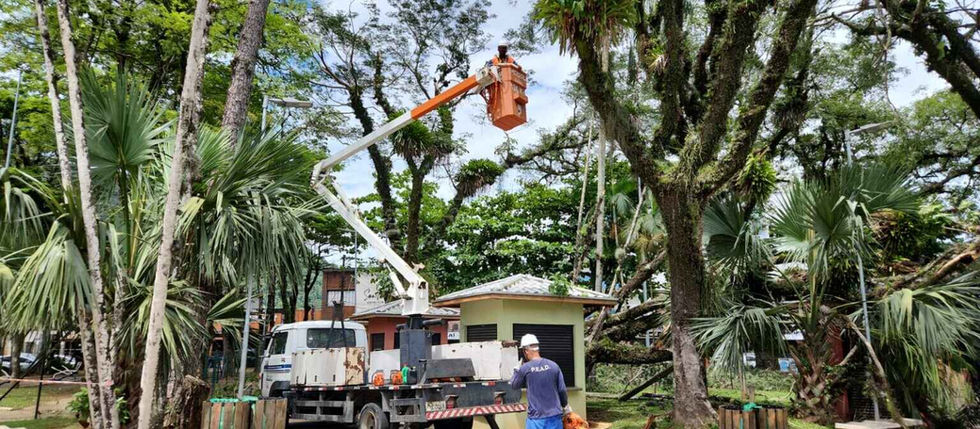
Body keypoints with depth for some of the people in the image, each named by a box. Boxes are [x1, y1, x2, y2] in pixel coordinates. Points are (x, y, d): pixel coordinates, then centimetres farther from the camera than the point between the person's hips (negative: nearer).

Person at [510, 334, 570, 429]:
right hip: (555, 416, 3)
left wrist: (516, 370, 26)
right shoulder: (553, 365, -1)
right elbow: (562, 390, 3)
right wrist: (565, 406, 19)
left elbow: (514, 385, 9)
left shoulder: (524, 369, -9)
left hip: (536, 418, -3)